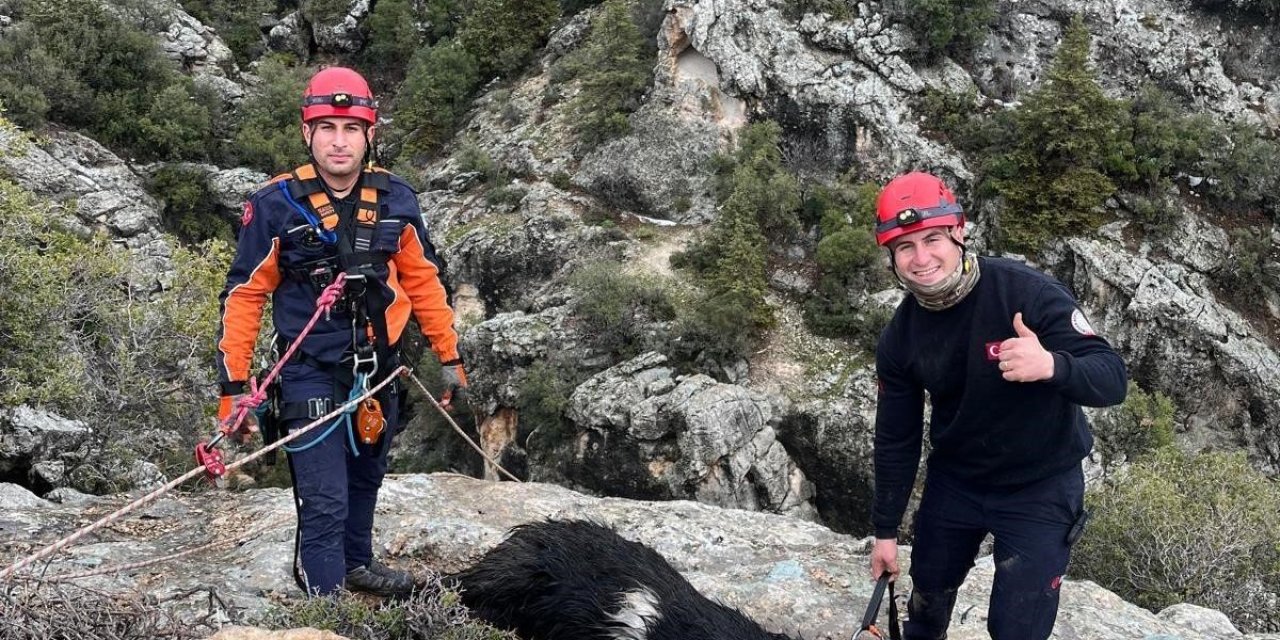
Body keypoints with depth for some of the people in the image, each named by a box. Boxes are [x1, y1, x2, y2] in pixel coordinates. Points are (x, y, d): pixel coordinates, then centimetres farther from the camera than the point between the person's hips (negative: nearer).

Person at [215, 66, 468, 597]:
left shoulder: (396, 201, -4)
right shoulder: (276, 205, -14)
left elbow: (422, 281, 7)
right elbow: (244, 296, -8)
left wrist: (450, 358, 10)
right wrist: (233, 386, -9)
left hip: (378, 369, 5)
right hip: (311, 373, -4)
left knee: (365, 479, 23)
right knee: (325, 502, -8)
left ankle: (356, 564, 47)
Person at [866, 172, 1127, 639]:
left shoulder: (1028, 293, -26)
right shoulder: (900, 338, -11)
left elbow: (1112, 380, -28)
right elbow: (895, 439, 0)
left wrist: (1052, 366, -49)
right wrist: (886, 530, 5)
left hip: (1040, 490, -4)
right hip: (954, 482, 4)